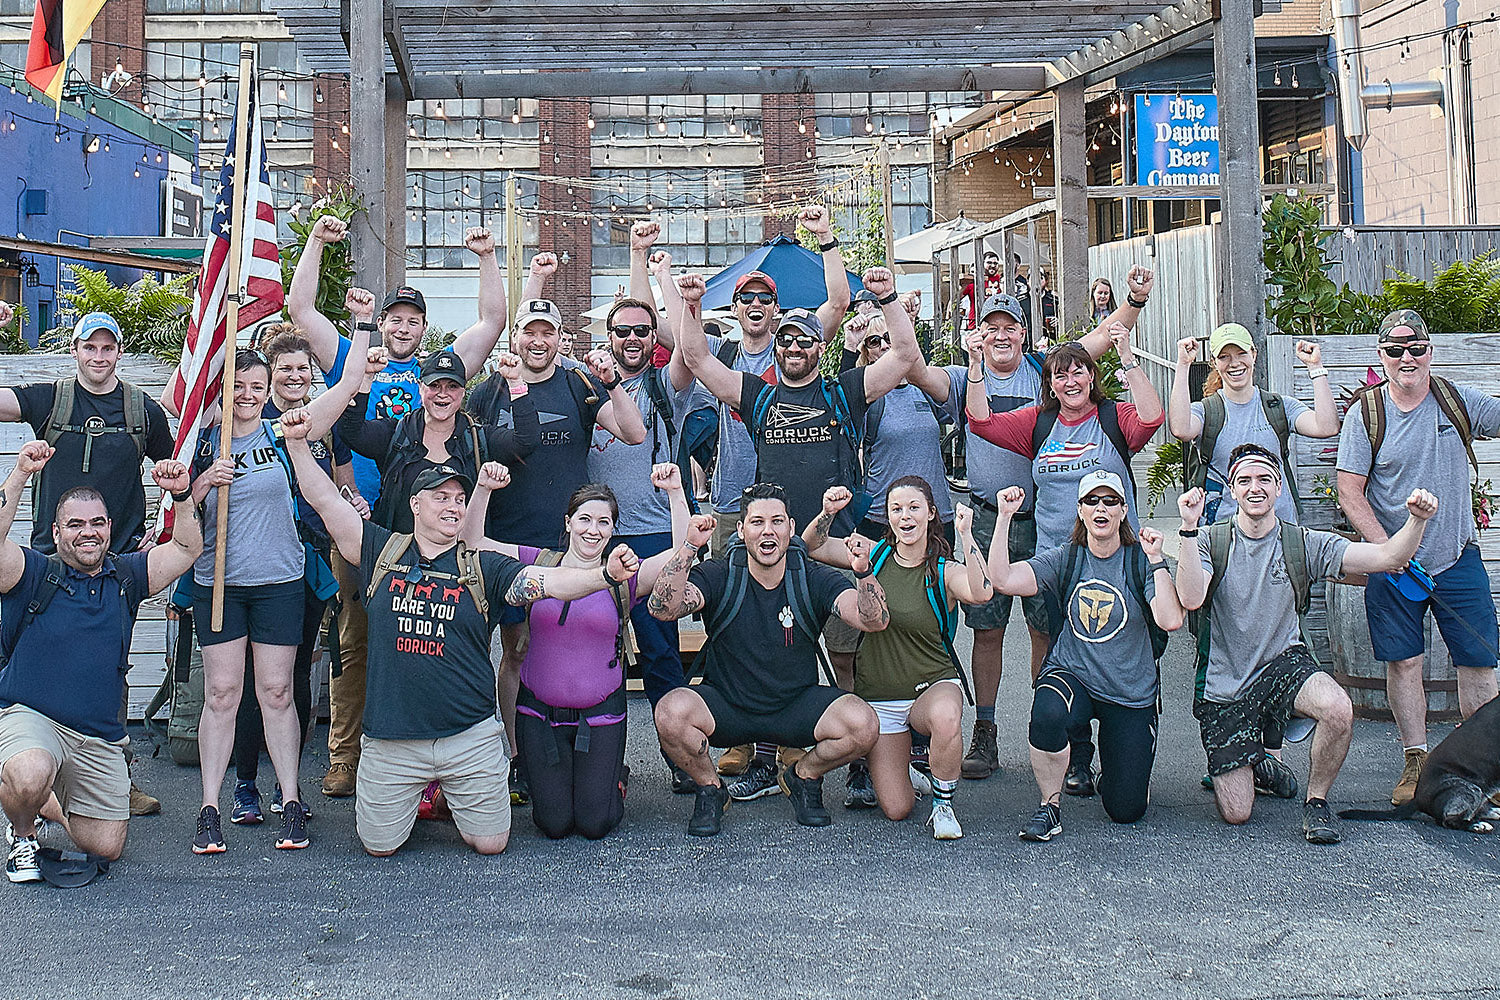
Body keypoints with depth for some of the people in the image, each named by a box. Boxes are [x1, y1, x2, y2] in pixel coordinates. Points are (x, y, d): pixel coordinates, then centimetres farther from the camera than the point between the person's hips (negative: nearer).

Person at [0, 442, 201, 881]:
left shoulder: (126, 576, 9)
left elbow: (187, 548, 7)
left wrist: (181, 494, -8)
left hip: (101, 740, 4)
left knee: (106, 846, 6)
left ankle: (51, 804, 39)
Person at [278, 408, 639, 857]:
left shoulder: (484, 568, 1)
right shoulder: (382, 551, 4)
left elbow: (551, 581, -12)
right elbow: (325, 500, 1)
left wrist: (604, 575, -29)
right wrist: (297, 443, -10)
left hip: (470, 736, 0)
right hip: (391, 738, 0)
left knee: (490, 844, 4)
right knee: (379, 845, 5)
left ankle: (452, 796, 36)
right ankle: (415, 795, 36)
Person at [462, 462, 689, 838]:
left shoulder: (624, 577, -2)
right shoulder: (538, 564, 1)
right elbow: (472, 543, -3)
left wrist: (675, 492, -20)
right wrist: (483, 490, -16)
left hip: (600, 715, 0)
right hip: (539, 713, 1)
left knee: (595, 824, -3)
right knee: (554, 823, -1)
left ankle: (613, 775, 30)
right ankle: (544, 776, 32)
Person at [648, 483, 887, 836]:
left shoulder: (814, 579, -7)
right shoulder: (719, 576, -9)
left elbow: (874, 621, -19)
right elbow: (662, 608, -25)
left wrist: (863, 572, -39)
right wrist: (689, 547, -37)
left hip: (796, 707, 1)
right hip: (725, 707, -1)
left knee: (863, 724, -25)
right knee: (672, 712, -31)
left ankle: (804, 777, 8)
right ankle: (710, 789, 1)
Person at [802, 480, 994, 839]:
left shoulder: (946, 572, -8)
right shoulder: (875, 556, 0)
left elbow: (981, 593, -29)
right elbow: (812, 546, -3)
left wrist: (966, 535, -34)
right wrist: (828, 513, -21)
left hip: (934, 686, -2)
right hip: (877, 695, 2)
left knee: (946, 718, -41)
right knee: (896, 810, -4)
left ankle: (943, 804, -12)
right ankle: (901, 761, 33)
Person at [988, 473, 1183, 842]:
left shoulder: (1140, 560, -4)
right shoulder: (1064, 559, 1)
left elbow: (1171, 620, -19)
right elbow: (1002, 579, -13)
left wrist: (1156, 560, -19)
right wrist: (1005, 518, -17)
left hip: (1131, 695, 0)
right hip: (1071, 677, 0)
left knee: (1126, 810, 0)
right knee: (1047, 712, -39)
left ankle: (1112, 768, 37)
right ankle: (1050, 804, -14)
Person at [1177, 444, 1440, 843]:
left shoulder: (1304, 544, -2)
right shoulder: (1211, 541, -5)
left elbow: (1387, 557, -10)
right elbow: (1191, 599, -23)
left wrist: (1416, 520, -28)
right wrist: (1188, 528, -30)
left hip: (1282, 663, 1)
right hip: (1224, 687, -1)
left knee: (1338, 709, -35)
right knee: (1236, 814, -5)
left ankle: (1316, 800, -6)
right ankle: (1255, 763, 33)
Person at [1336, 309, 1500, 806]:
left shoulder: (1458, 402, 0)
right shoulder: (1365, 414, -5)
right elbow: (1349, 492, -6)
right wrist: (1389, 550, -16)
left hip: (1458, 559, 2)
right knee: (1403, 662, 1)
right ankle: (1416, 761, 13)